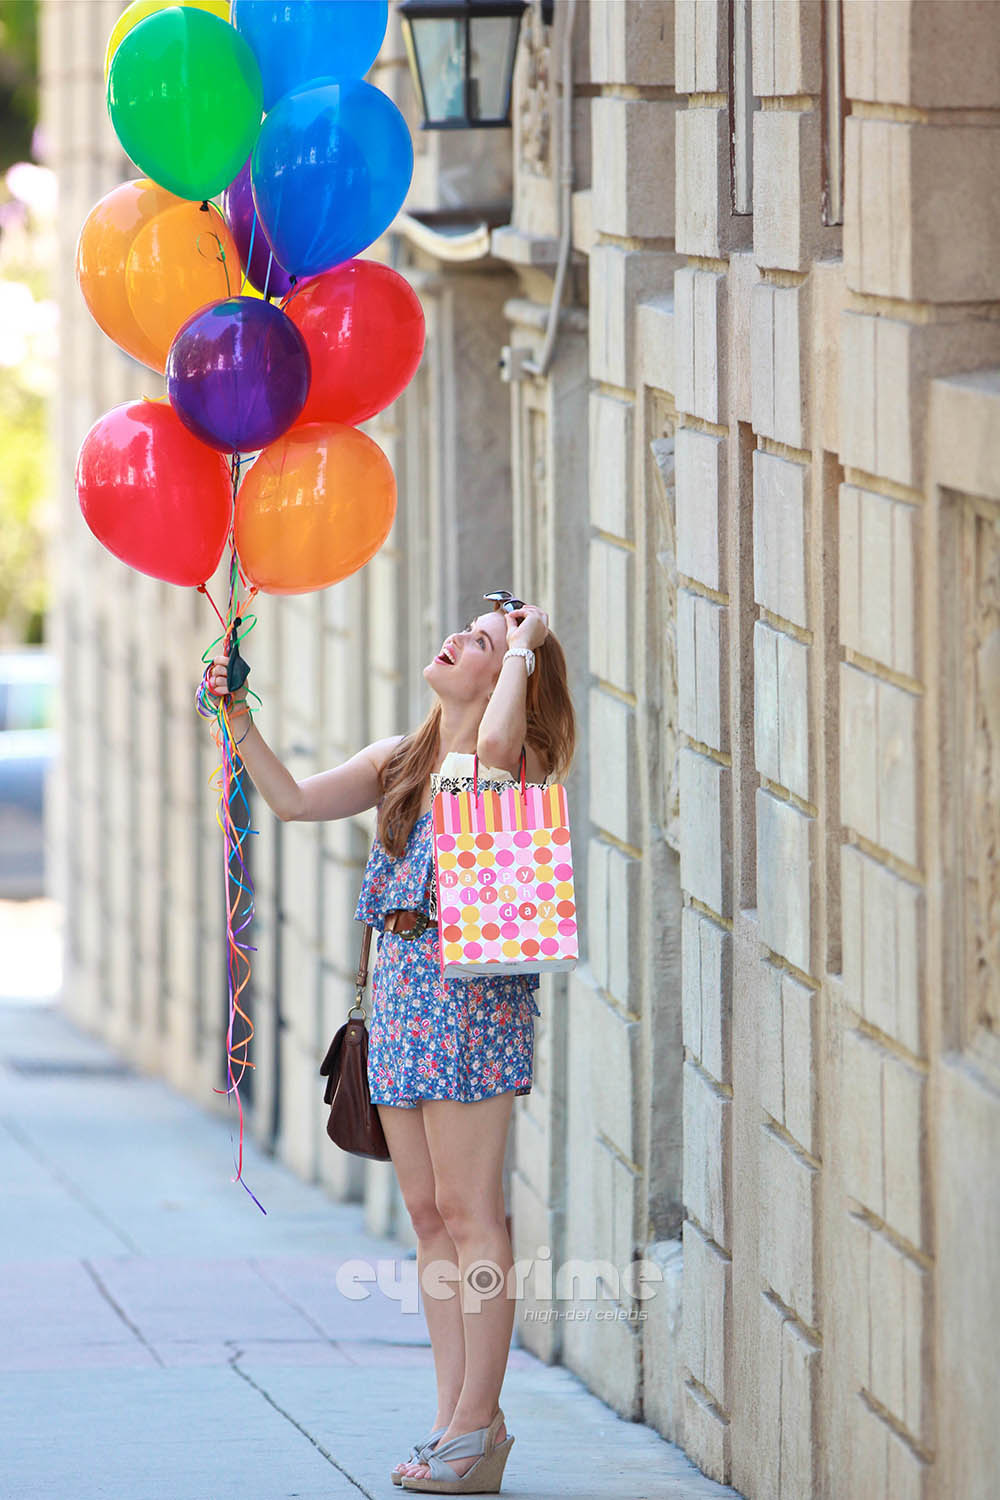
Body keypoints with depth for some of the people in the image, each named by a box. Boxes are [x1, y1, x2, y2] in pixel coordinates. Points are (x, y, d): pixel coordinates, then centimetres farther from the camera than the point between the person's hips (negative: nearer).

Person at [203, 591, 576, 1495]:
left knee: (468, 1209, -7)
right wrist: (240, 722, 4)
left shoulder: (511, 761, -5)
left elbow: (495, 743, -29)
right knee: (428, 1213, 6)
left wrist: (524, 647, -15)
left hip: (472, 979, -8)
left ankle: (479, 1421, -4)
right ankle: (456, 1419, 9)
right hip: (402, 979, 8)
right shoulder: (402, 761, 16)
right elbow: (294, 801, 14)